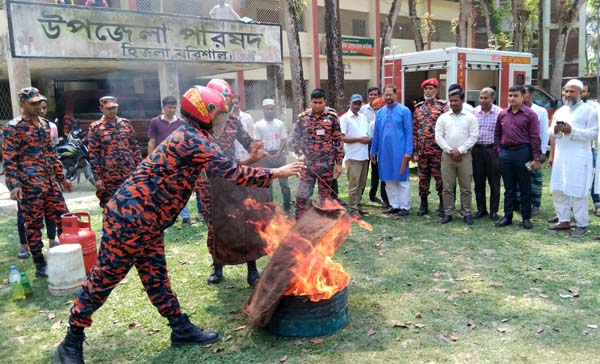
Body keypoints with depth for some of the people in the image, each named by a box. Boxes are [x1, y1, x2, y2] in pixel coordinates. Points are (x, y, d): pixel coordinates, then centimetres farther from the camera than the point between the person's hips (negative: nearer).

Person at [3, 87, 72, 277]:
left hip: (50, 183, 7)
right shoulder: (14, 127, -6)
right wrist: (14, 185, -20)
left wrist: (61, 177, 21)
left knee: (64, 219, 9)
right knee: (33, 225, 2)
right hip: (29, 185, -7)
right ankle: (40, 265, 13)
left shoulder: (44, 124, 15)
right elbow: (9, 159, -11)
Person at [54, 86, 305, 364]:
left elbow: (224, 169, 22)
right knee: (103, 279, 2)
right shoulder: (194, 140, -18)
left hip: (146, 221, 10)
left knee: (156, 277, 15)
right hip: (129, 217, -10)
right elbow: (231, 174, -20)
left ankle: (181, 329, 24)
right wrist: (276, 173, -12)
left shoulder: (190, 137, 13)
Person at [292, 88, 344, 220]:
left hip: (326, 164, -1)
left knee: (326, 195, 9)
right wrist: (300, 154, -8)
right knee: (301, 195, -2)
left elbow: (338, 140, 1)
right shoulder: (302, 117, 2)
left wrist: (339, 162, -1)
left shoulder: (332, 117, -1)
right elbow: (295, 138, 7)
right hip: (307, 164, 1)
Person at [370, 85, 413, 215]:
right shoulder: (380, 112, 9)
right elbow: (376, 133, 12)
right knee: (388, 180, 10)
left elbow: (409, 132, -5)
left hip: (399, 151, -4)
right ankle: (394, 205, 20)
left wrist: (408, 151, -12)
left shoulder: (404, 111, -3)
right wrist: (373, 151, 11)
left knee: (402, 179, 2)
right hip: (384, 152, 5)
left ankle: (405, 207, 10)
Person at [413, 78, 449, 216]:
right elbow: (414, 130, 11)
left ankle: (443, 204, 16)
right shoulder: (418, 107, 13)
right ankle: (423, 204, 20)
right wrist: (414, 150, 6)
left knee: (440, 176, 2)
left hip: (437, 150, -4)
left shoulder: (443, 105, 0)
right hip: (422, 150, 4)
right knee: (423, 178, 10)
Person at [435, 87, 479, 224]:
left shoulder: (470, 117, 3)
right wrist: (450, 151, -10)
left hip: (465, 156, -1)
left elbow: (473, 137, -4)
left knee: (466, 187, 4)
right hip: (447, 156, 1)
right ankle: (447, 212, 12)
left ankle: (466, 213, 13)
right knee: (447, 187, 4)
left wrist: (460, 151, -12)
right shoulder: (443, 117, 6)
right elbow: (438, 137, 0)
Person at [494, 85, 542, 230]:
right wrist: (499, 150, 6)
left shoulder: (530, 114, -3)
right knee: (509, 188, 11)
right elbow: (497, 134, 17)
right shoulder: (502, 114, 10)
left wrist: (536, 158, -10)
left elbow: (535, 137, -6)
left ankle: (526, 218, 14)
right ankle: (507, 216, 18)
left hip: (523, 153, -4)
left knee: (525, 187, 5)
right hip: (505, 153, 4)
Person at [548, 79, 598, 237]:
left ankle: (582, 224, 4)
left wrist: (572, 131, -19)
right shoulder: (560, 111, 17)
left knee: (577, 192, -6)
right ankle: (564, 221, 20)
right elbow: (551, 132, 16)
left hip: (579, 158, -6)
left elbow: (593, 133, -9)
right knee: (557, 190, 8)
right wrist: (555, 130, -7)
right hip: (561, 157, 6)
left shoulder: (589, 110, -1)